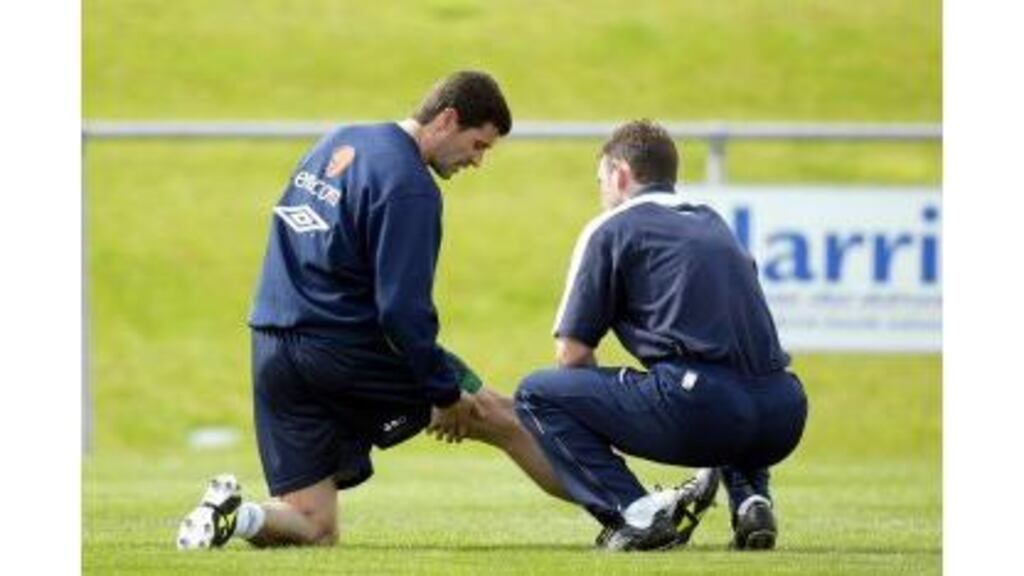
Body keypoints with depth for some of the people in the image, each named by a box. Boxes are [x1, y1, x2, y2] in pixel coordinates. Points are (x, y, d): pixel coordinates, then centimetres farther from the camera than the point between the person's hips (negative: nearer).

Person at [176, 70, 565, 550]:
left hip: (271, 352, 7)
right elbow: (403, 309, -18)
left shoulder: (338, 144, 14)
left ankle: (233, 515, -19)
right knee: (502, 417, 8)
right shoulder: (409, 187, -13)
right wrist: (447, 394, -9)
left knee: (314, 530, 8)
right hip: (341, 350, -7)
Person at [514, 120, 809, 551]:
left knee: (537, 395, 10)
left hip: (699, 414, -6)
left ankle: (635, 513, -7)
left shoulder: (611, 229, 10)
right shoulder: (712, 223, 28)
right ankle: (750, 498, 13)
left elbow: (572, 354, 9)